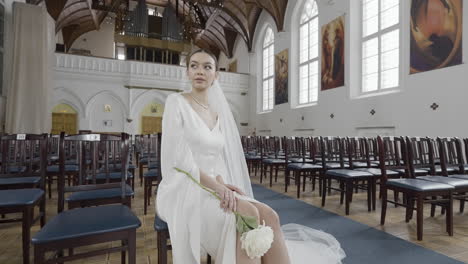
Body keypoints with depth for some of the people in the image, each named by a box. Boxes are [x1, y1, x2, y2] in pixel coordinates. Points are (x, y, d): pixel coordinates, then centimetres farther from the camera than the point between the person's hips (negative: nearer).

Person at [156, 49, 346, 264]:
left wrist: (221, 185, -12)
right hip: (183, 189, -5)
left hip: (211, 189, 5)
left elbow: (218, 159, 9)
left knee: (268, 216, -21)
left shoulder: (218, 113, 14)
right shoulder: (176, 102, -4)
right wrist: (216, 184, -22)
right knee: (248, 215, -30)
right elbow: (178, 157, -15)